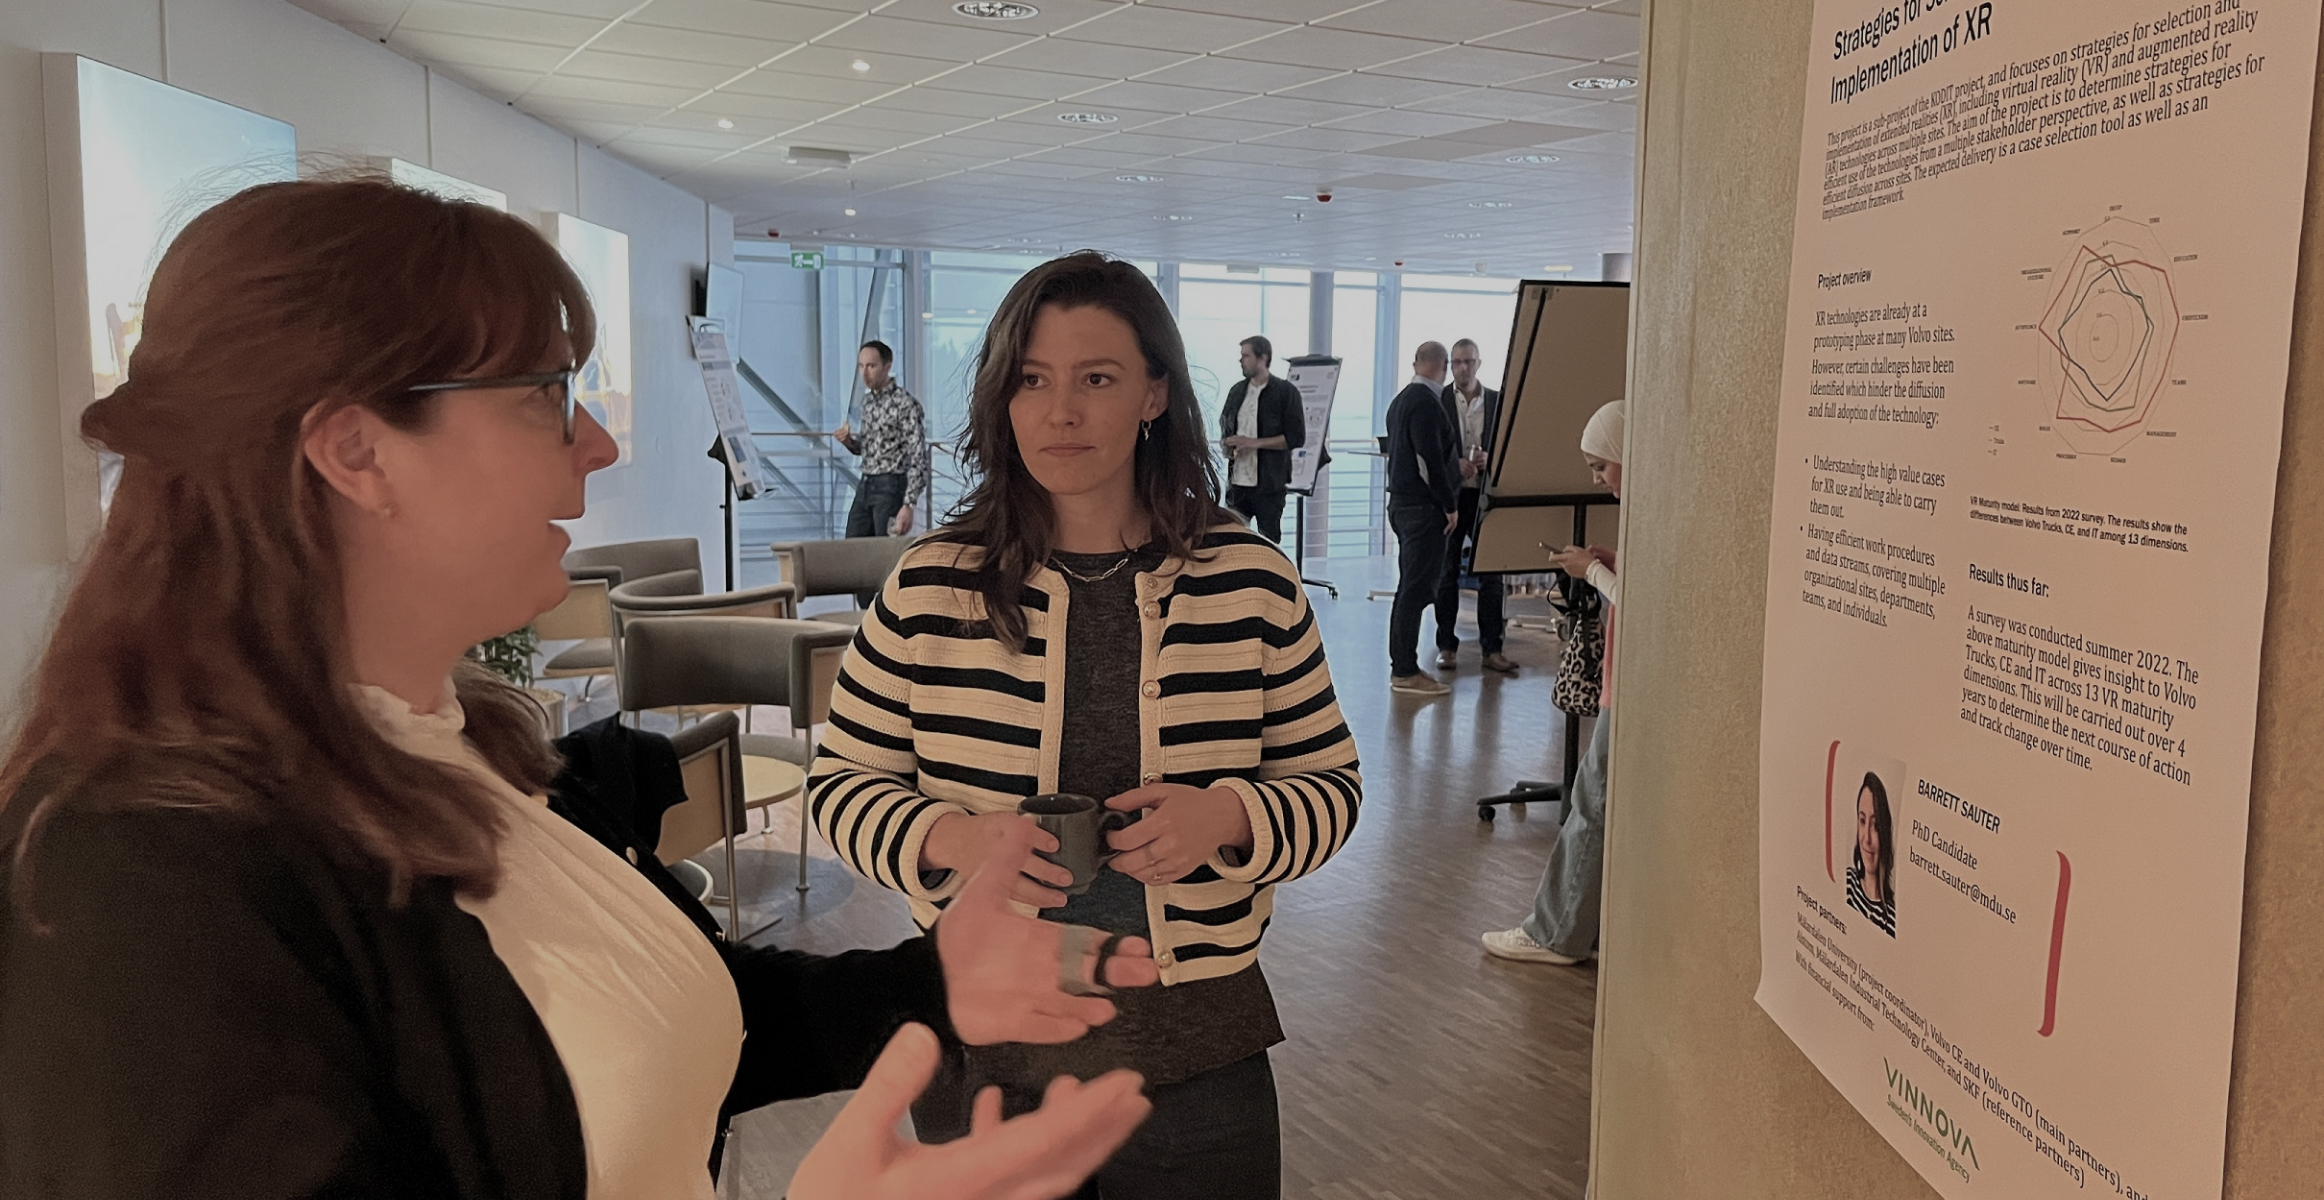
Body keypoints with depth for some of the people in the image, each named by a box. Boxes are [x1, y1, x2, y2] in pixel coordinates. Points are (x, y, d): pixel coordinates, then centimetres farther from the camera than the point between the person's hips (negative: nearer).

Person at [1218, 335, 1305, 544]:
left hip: (1269, 484, -5)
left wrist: (1254, 442, -16)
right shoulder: (1237, 391, 13)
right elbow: (1224, 427, 24)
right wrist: (1228, 446, 0)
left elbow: (1296, 438, -10)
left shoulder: (1285, 392, -4)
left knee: (1269, 544, 3)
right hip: (1237, 481, 5)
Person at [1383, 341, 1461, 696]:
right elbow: (1430, 458, -20)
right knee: (1417, 587, -6)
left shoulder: (1402, 399, 14)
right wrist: (1449, 505, -14)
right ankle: (1405, 672, -3)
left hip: (1404, 503, 10)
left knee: (1412, 587, 14)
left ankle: (1403, 666, 19)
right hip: (1423, 507, -10)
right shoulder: (1426, 402, -16)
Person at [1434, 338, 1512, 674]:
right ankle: (1447, 646, 12)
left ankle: (1492, 648, 7)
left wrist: (1490, 459, -12)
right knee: (1447, 573, 5)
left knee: (1491, 573, 2)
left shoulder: (1498, 401, 6)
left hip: (1486, 495, 1)